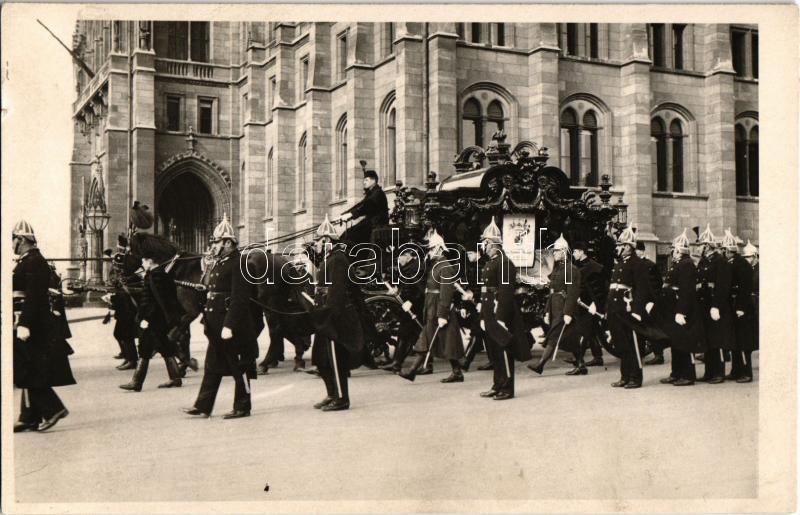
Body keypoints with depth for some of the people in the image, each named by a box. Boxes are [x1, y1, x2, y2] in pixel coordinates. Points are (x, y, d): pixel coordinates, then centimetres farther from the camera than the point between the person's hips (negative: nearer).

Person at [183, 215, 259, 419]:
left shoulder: (238, 264, -15)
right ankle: (203, 407, 16)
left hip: (233, 328, -9)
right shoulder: (220, 264, 14)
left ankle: (242, 407, 12)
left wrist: (229, 325, -25)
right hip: (217, 326, 9)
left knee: (239, 367, 2)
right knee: (212, 366, 12)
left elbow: (239, 299, -21)